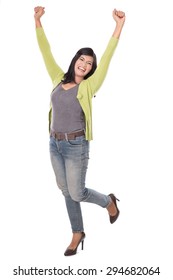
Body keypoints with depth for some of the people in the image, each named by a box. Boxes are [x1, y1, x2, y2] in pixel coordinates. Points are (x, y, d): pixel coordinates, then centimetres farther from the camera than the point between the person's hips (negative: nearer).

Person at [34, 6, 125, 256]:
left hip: (76, 146, -5)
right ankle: (77, 234, 29)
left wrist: (119, 26, -24)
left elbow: (107, 58, -17)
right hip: (55, 144, 5)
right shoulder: (59, 79, 4)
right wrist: (38, 22, 3)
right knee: (67, 193, 13)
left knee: (77, 193, 3)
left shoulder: (88, 86, -9)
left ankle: (109, 201, 32)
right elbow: (46, 53, 7)